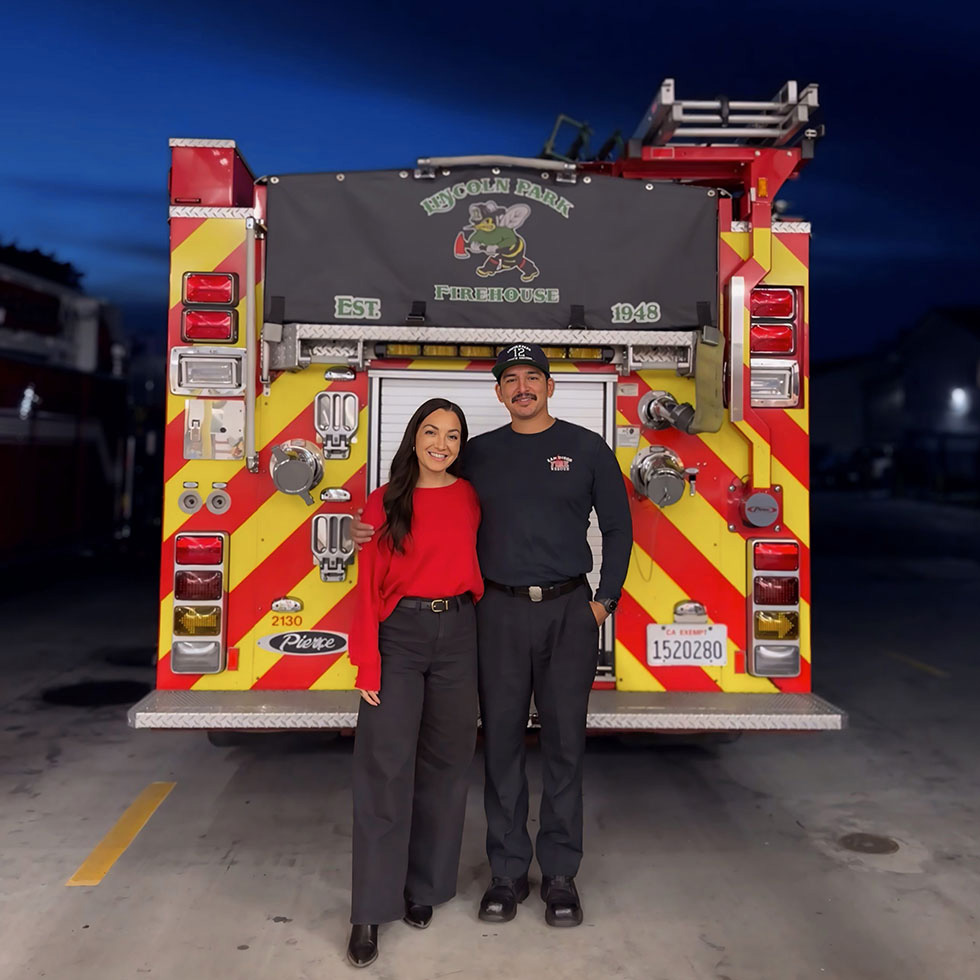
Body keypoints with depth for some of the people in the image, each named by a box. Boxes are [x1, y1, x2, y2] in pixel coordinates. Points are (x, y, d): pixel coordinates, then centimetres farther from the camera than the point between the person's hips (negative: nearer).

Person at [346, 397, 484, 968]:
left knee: (444, 763, 9)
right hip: (400, 636, -2)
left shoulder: (471, 498, 6)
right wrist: (367, 663, -9)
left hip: (458, 636, 3)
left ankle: (424, 887, 25)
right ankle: (371, 911, 3)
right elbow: (369, 587, -3)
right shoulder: (385, 502, -1)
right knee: (386, 766, -6)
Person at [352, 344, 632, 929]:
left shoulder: (587, 448, 5)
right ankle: (508, 871, 20)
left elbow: (617, 526, 7)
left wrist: (604, 599, 0)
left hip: (568, 611, -1)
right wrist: (374, 526, -2)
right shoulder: (479, 454, 9)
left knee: (565, 742, 5)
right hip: (500, 613, 1)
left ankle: (561, 874, 19)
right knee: (502, 741, 6)